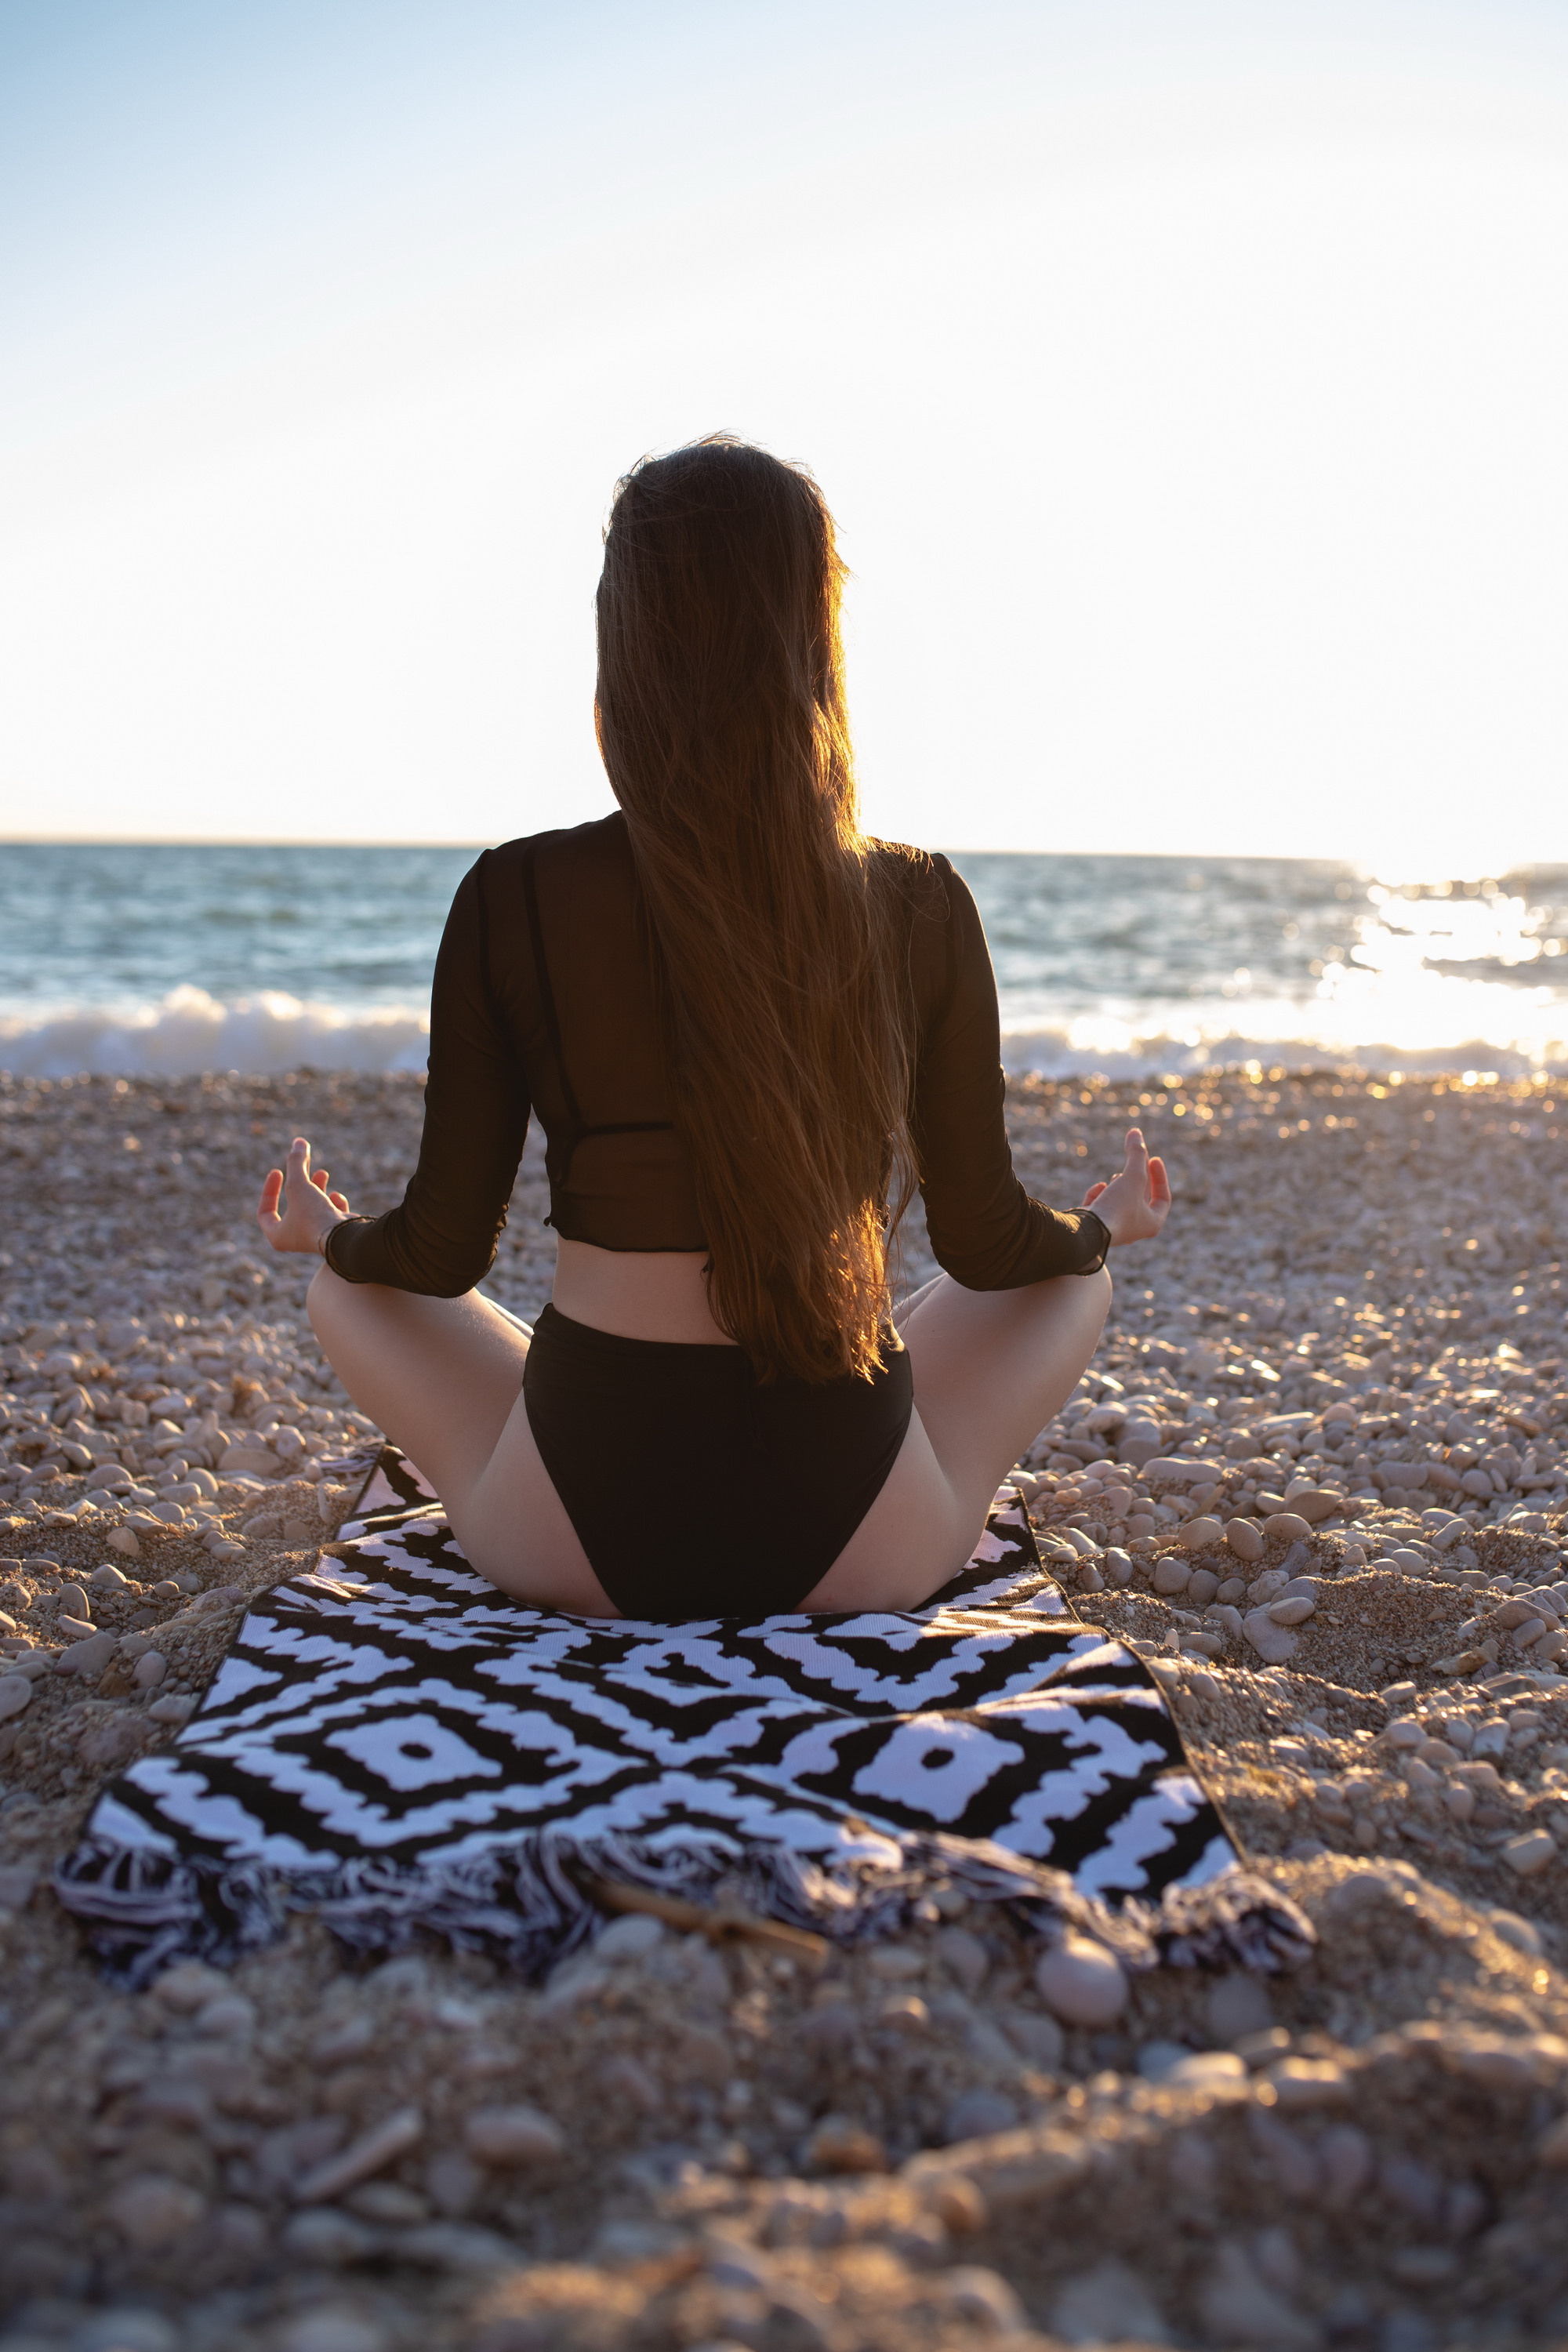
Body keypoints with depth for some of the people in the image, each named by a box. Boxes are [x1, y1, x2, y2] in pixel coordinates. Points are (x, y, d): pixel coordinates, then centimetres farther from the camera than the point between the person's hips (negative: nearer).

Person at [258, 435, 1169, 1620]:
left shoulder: (516, 899, -13)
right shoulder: (921, 909, -9)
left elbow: (442, 1253, -4)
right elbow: (987, 1243, 0)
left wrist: (325, 1233, 20)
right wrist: (1107, 1225, 24)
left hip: (580, 1533, 0)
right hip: (862, 1542, 1)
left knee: (346, 1291, 27)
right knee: (1075, 1280, 28)